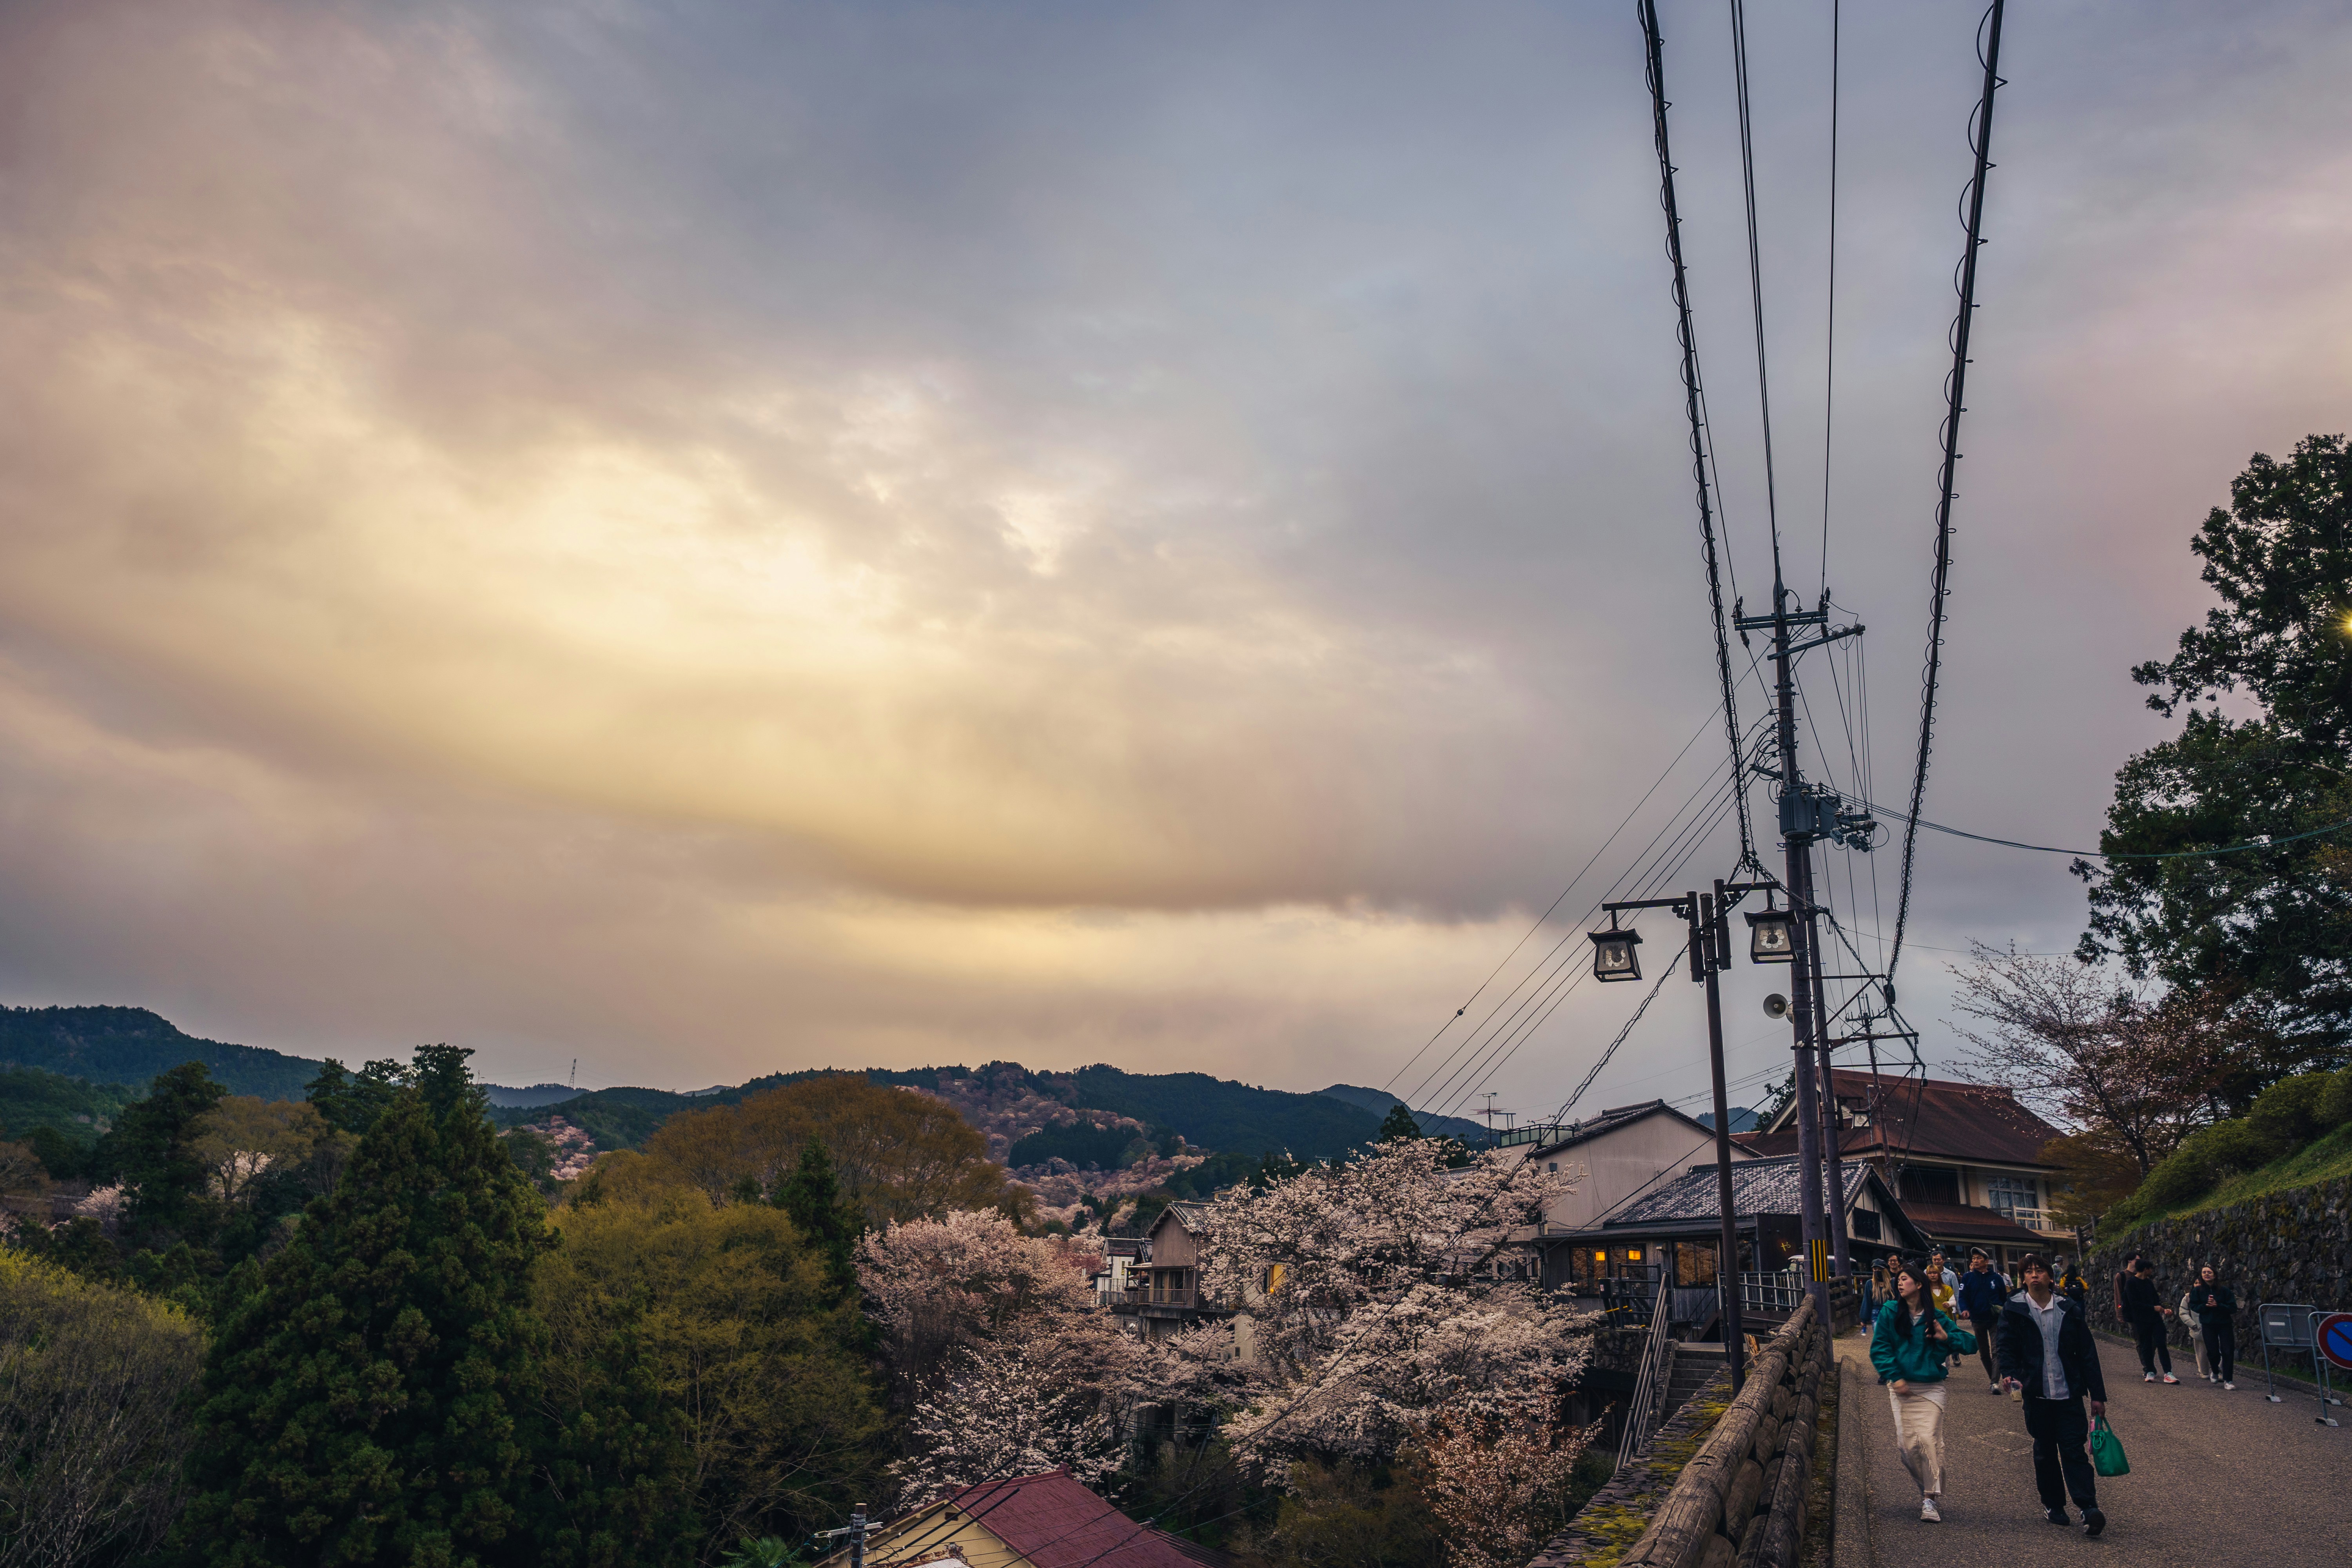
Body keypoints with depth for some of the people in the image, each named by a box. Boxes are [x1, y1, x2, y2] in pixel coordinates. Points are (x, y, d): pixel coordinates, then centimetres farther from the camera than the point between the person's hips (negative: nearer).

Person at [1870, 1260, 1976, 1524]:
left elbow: (1971, 1344, 8)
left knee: (1929, 1439, -14)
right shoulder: (1890, 1312, 4)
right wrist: (1895, 1377, -10)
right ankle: (1927, 1487, 20)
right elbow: (1879, 1348, 0)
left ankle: (1930, 1500, -8)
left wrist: (1947, 1337, -9)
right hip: (1902, 1387, 0)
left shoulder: (1937, 1318, 6)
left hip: (1931, 1388, 0)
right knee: (1907, 1444, -4)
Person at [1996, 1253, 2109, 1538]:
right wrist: (2010, 1375, -19)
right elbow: (2007, 1348, 0)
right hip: (2036, 1394, 1)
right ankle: (2053, 1505, 21)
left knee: (2073, 1450, -7)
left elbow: (2087, 1354, 7)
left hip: (2069, 1394, 0)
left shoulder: (2070, 1311, 3)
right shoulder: (2014, 1311, 1)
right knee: (2045, 1452, 10)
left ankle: (2089, 1508, -8)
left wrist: (2097, 1394, 5)